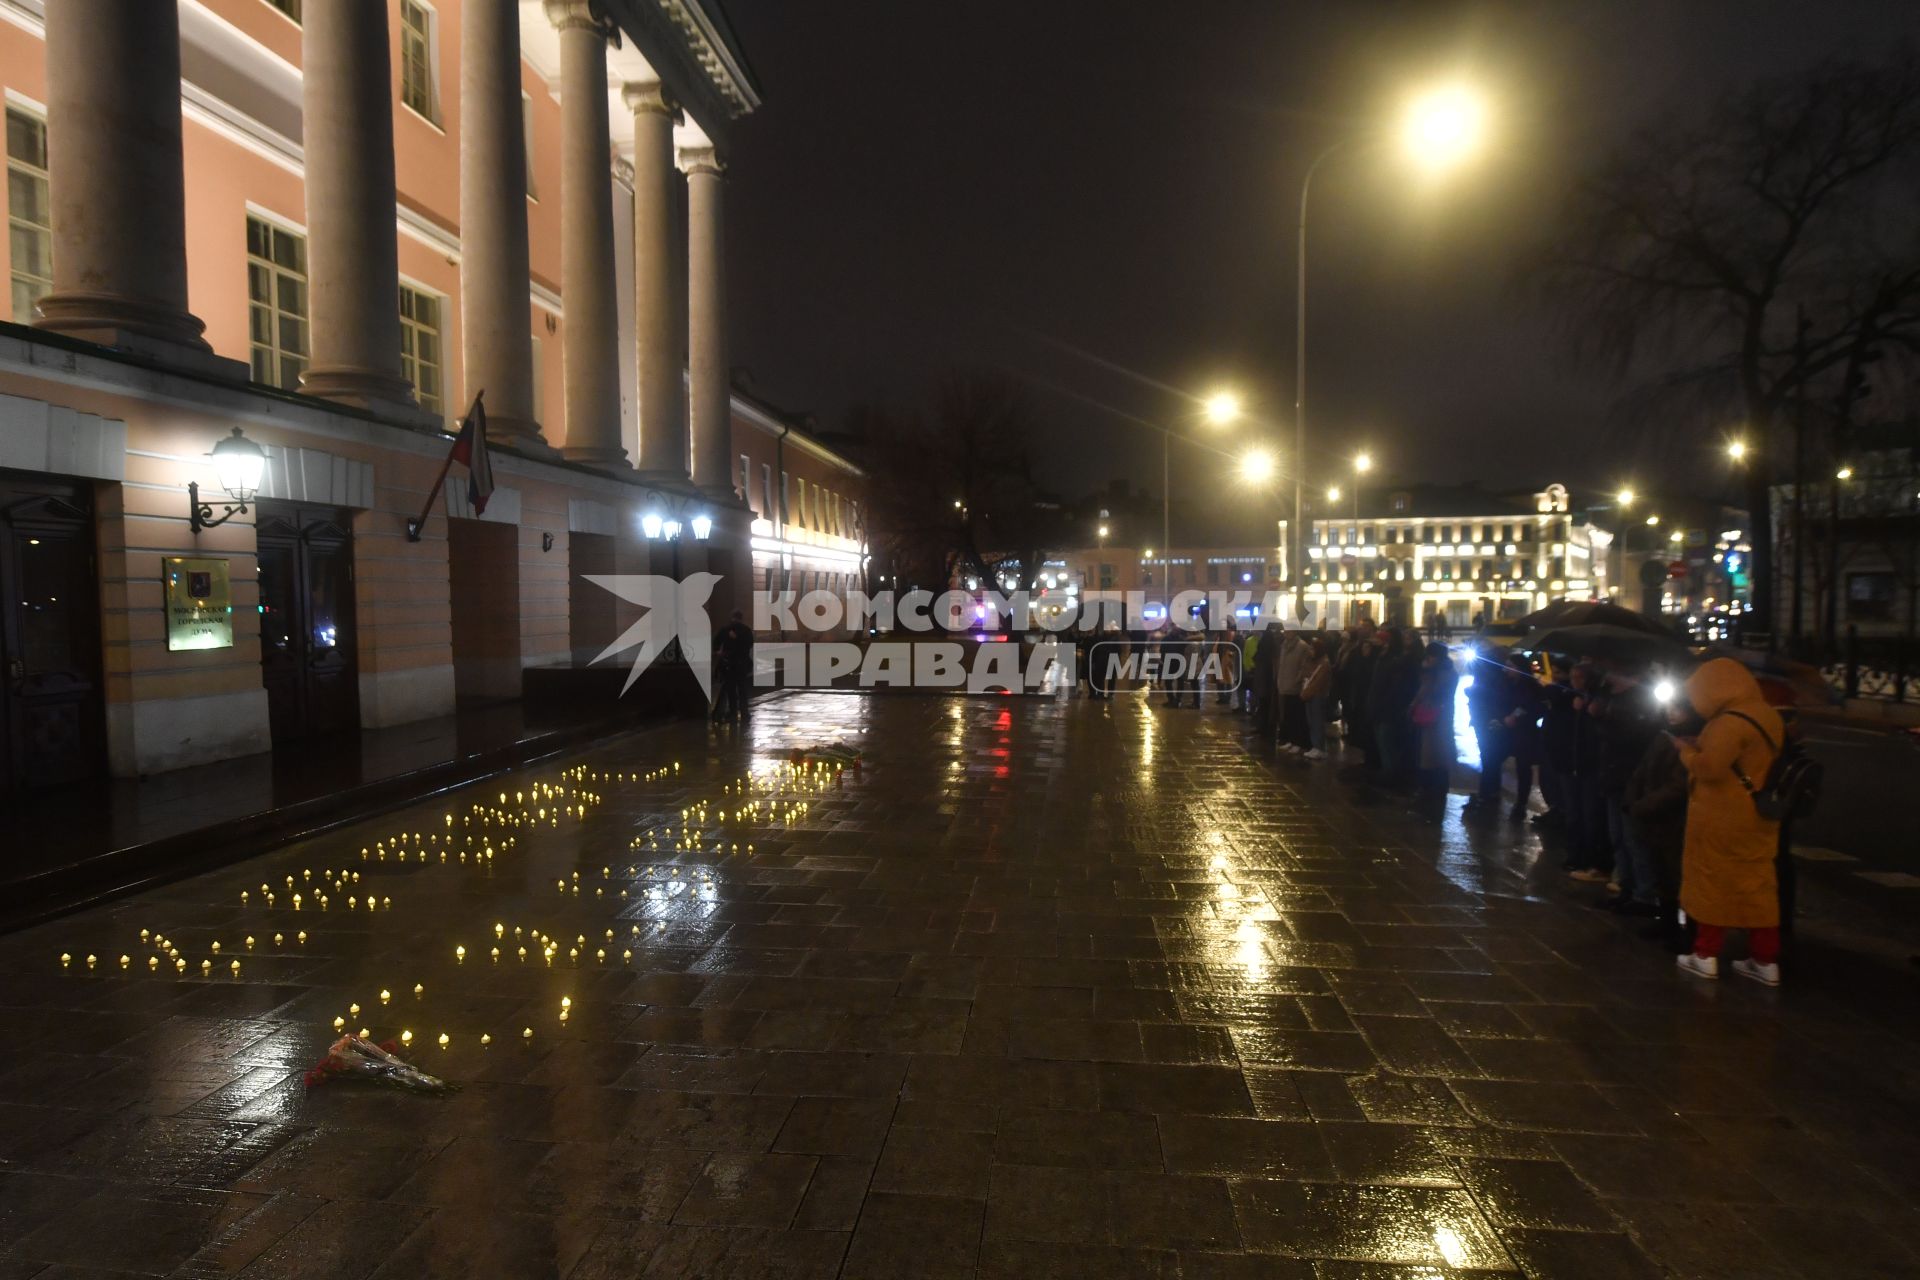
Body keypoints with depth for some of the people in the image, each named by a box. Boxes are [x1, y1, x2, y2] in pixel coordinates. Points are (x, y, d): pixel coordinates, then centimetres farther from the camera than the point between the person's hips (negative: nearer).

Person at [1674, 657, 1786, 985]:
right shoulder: (1765, 714, 9)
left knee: (1711, 883, 3)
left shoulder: (1731, 722, -22)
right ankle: (1765, 960, 18)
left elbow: (1709, 768, -26)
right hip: (1755, 817, 9)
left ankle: (1706, 955, 11)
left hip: (1724, 818, -9)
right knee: (1756, 886, 12)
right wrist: (1700, 745, 5)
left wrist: (1687, 750, -8)